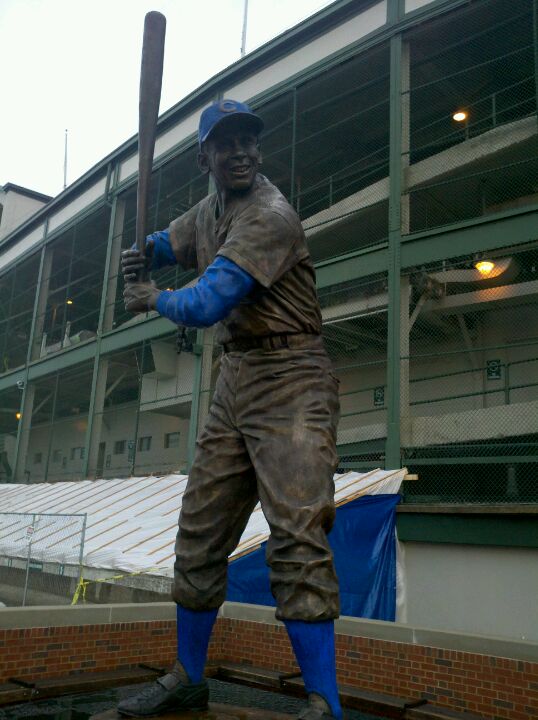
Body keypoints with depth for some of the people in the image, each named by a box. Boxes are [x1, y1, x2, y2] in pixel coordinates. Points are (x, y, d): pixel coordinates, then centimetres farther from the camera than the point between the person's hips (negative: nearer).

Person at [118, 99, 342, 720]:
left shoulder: (271, 215, -14)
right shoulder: (210, 210, 14)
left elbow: (205, 305, -23)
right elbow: (160, 245, 32)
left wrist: (154, 300, -1)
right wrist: (137, 257, 7)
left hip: (290, 381, -8)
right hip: (233, 383, 8)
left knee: (295, 535, -18)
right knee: (200, 530, 10)